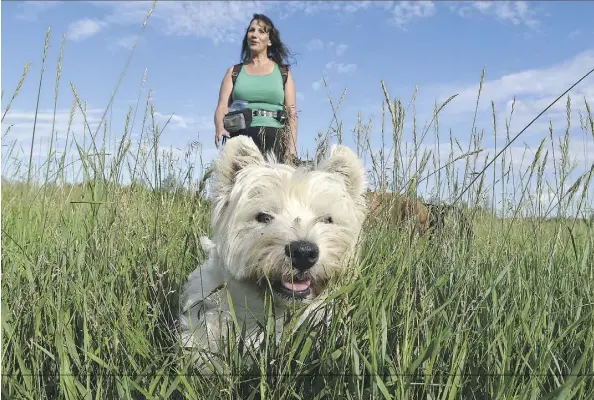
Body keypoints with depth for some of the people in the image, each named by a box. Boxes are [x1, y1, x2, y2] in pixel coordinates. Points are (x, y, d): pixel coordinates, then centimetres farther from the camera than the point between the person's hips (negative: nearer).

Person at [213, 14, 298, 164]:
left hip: (274, 139, 0)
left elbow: (291, 113, 7)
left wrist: (291, 148, -7)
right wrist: (220, 128, -16)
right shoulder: (234, 71, 17)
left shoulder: (283, 72, 15)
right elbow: (222, 107, 7)